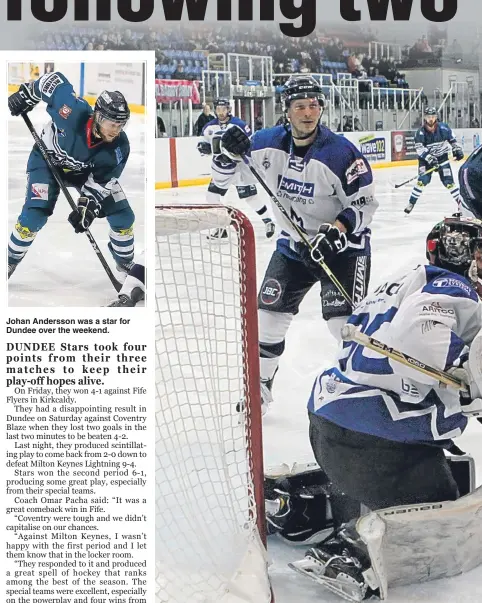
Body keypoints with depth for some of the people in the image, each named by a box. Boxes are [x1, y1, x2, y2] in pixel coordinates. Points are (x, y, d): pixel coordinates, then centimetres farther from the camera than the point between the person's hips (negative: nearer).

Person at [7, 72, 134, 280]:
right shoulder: (73, 110, -39)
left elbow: (101, 182, -19)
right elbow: (55, 79, -22)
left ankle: (125, 264, 22)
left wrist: (88, 206, -31)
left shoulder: (119, 146, -29)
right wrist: (25, 94, -14)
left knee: (123, 216, -3)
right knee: (35, 215, -18)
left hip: (89, 171, 3)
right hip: (48, 160, -3)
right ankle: (10, 260, 6)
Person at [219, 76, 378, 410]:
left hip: (343, 244, -5)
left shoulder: (341, 151, -20)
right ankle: (259, 385, 24)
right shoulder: (268, 143, -7)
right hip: (294, 242, 5)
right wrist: (232, 152, -16)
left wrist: (337, 230, -29)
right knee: (270, 312, 6)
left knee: (343, 319, -15)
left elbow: (365, 203, -15)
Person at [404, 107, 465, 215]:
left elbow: (452, 138, 6)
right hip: (426, 158, -1)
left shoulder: (443, 128, -12)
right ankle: (411, 203, -4)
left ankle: (460, 201, 6)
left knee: (448, 181, -6)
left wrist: (457, 150, 2)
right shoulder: (421, 132, -17)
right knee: (422, 180, -13)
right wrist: (430, 159, -33)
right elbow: (419, 148, -24)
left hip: (442, 157, 1)